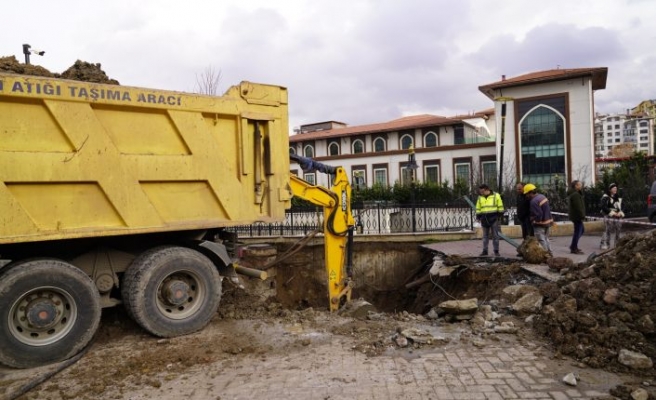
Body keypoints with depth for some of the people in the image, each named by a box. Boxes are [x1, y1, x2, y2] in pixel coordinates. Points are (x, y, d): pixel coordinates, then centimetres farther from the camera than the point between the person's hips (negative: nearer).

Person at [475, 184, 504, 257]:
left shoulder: (496, 196, -3)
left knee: (495, 235, 2)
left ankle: (496, 251, 9)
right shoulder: (480, 197, 8)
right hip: (484, 219, 3)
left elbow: (500, 207, 0)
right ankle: (485, 250, 13)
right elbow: (478, 208, 13)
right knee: (485, 236, 8)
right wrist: (478, 217, 8)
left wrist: (500, 215, -3)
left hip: (494, 218, -3)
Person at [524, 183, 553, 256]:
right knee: (546, 239, 21)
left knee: (541, 241, -2)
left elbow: (538, 214, -26)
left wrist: (533, 221, -12)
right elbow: (548, 209, 16)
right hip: (547, 221, 10)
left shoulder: (534, 201, -24)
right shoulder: (543, 196, 8)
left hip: (540, 224, -10)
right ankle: (550, 254, 28)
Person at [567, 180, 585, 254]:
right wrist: (582, 216, -21)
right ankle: (574, 249, 2)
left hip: (575, 216, 11)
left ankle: (573, 246, 24)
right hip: (577, 216, -11)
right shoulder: (575, 195, -19)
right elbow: (578, 207, -24)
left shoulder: (574, 193, 16)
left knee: (581, 230, 20)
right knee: (578, 231, -4)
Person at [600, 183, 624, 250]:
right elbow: (604, 207, -10)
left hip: (618, 217, 6)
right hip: (609, 216, -6)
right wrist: (612, 213, -14)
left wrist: (620, 213, -2)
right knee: (607, 231, -12)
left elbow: (621, 207, 19)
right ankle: (604, 245, -11)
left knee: (618, 231, 6)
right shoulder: (606, 197, -1)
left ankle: (617, 245, 17)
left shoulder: (618, 198, 19)